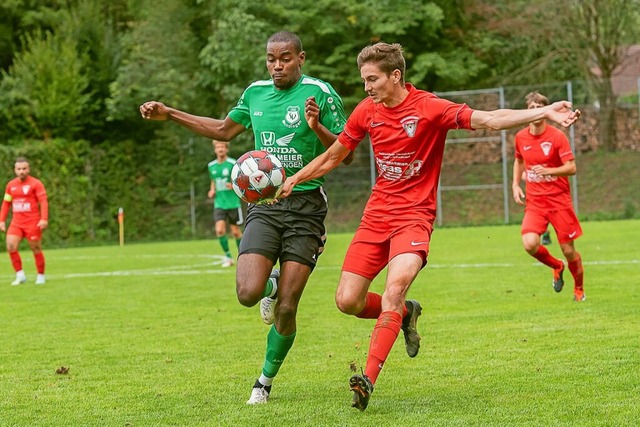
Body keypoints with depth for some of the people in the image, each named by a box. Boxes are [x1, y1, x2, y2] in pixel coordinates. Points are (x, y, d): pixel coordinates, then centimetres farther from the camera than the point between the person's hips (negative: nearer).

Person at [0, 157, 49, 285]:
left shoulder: (36, 183, -5)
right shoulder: (11, 185, 11)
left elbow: (43, 202, -11)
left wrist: (44, 219, -22)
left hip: (32, 223, -4)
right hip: (16, 223, 4)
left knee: (36, 249, 1)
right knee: (11, 246, -12)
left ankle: (41, 276, 16)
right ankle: (20, 275, -1)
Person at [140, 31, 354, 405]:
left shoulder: (320, 93, -5)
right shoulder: (256, 93, 9)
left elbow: (346, 153, -4)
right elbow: (225, 129, 27)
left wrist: (318, 128, -23)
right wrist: (169, 115, 24)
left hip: (305, 208, -3)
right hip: (264, 204, 3)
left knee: (286, 309, -4)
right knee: (248, 294, -18)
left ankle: (266, 380, 19)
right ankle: (270, 286, 20)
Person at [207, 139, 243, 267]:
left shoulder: (233, 164, -7)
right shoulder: (211, 166, 8)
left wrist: (234, 186, -23)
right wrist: (212, 191, 4)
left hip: (233, 203, -3)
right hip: (219, 203, 3)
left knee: (236, 232, 4)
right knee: (220, 230, -12)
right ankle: (228, 257, 1)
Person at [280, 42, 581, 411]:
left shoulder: (430, 108, -10)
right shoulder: (367, 111, 3)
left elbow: (489, 120, -18)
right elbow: (333, 156, 17)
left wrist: (544, 113, -29)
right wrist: (292, 181, 9)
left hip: (414, 215, -5)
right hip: (376, 215, 5)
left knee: (395, 289, -27)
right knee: (347, 301, -3)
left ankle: (369, 379, -28)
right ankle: (405, 314, 27)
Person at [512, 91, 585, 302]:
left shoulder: (557, 136, -9)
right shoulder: (521, 137, 4)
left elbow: (571, 168, -12)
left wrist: (548, 171, -28)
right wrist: (516, 184, 10)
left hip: (559, 199, -3)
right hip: (534, 201, 3)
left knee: (568, 250, 0)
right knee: (530, 244, -19)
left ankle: (579, 290, 27)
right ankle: (556, 266, 13)